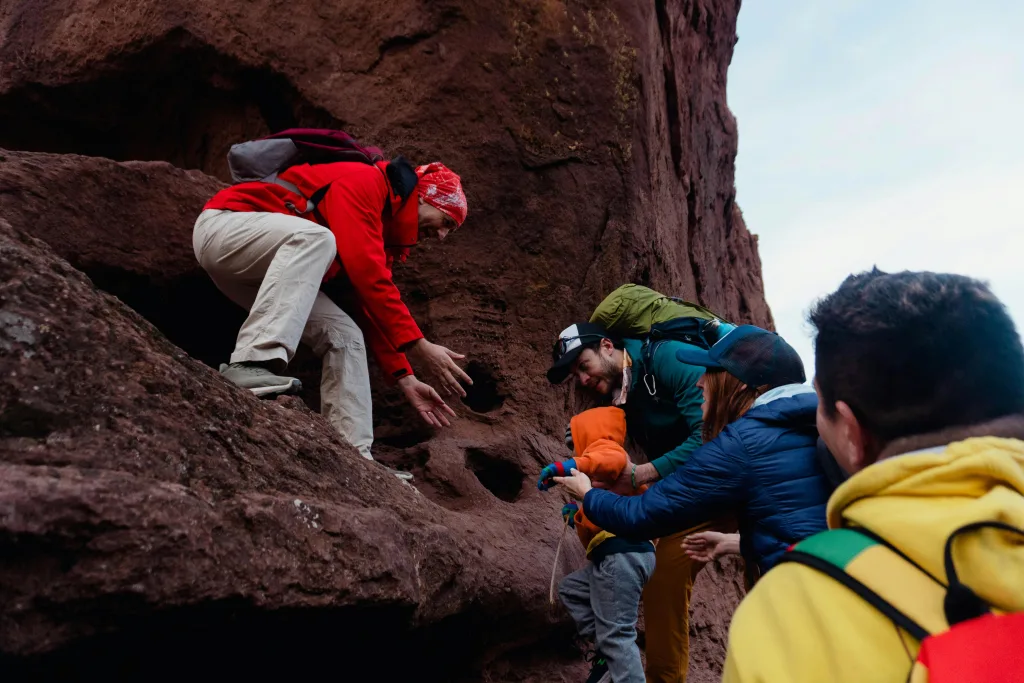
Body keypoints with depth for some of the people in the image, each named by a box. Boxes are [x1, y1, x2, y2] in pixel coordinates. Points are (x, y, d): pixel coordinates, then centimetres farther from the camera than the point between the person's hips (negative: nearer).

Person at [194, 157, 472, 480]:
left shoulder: (380, 231, 12)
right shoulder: (363, 181, -17)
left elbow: (368, 308, 10)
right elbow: (367, 274, -29)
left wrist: (405, 379, 4)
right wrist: (418, 346, -27)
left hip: (262, 275, 9)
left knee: (343, 334, 0)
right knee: (315, 238, -35)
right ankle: (252, 363, -43)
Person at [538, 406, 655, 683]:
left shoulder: (603, 445, 4)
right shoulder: (602, 452, 32)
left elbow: (614, 460, -23)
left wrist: (568, 466, -31)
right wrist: (579, 514, 24)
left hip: (621, 554, -11)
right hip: (617, 554, 11)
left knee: (616, 634, -11)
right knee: (571, 589, 23)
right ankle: (608, 652, 13)